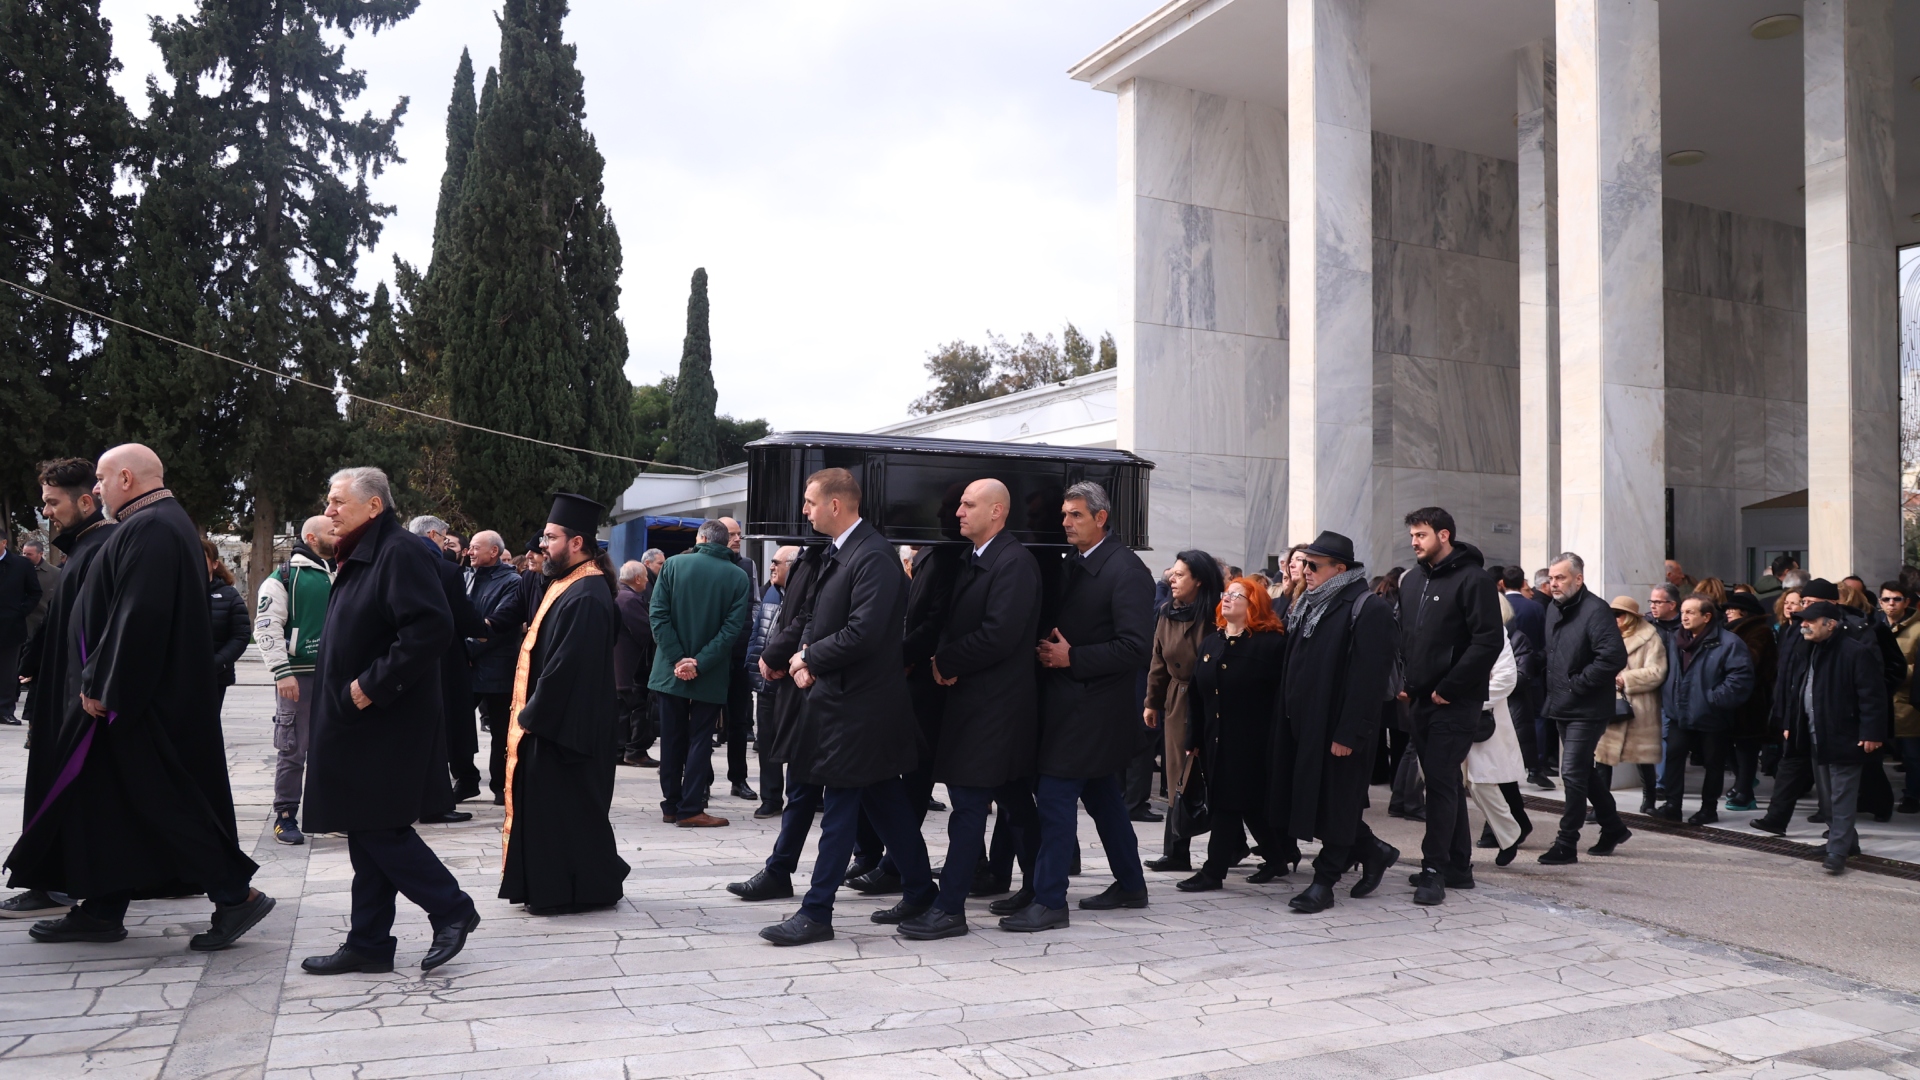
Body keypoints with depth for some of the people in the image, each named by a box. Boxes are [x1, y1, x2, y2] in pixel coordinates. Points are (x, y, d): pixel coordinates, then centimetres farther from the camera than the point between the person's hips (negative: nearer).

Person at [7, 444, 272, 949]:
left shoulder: (149, 529, -18)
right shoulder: (168, 522, 15)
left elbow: (138, 616, -25)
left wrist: (103, 687, -18)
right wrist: (102, 684, 19)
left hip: (144, 701, -11)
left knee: (163, 801, -5)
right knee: (107, 799, 15)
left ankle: (236, 894, 0)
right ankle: (101, 911, 23)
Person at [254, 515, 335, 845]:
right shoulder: (283, 579, -3)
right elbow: (266, 629, -9)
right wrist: (282, 673, -15)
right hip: (298, 675, -5)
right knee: (292, 749, -2)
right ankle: (285, 817, 5)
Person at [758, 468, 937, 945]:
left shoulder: (873, 557, -18)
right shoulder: (838, 553, 13)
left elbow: (864, 633, -25)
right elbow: (818, 616, 19)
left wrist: (810, 659, -13)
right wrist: (806, 656, 0)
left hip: (859, 704, -9)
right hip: (841, 696, 9)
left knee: (838, 808, -3)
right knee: (885, 802, 16)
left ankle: (816, 913, 4)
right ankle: (919, 891, 27)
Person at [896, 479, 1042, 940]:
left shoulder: (1014, 563, -14)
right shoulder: (971, 560, 15)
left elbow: (998, 636, -22)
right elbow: (952, 622, 20)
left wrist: (945, 661, -11)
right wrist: (942, 660, 0)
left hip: (993, 705, -9)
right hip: (970, 699, 9)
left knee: (968, 803, -7)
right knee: (1014, 801, 17)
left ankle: (949, 908, -3)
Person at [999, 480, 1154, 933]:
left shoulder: (1126, 570, -13)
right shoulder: (1071, 565, 12)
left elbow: (1134, 646, -19)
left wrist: (1071, 657, -19)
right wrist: (1047, 648, -4)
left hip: (1092, 705, -9)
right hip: (1068, 704, 9)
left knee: (1055, 795, -9)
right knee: (1102, 796, 17)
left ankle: (1049, 901, -2)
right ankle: (1129, 884, 30)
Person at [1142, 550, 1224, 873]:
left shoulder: (1214, 617, -12)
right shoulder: (1167, 614, 6)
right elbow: (1159, 662, 11)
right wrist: (1152, 701, 11)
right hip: (1176, 703, 6)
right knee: (1178, 777, 8)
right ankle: (1176, 852, 12)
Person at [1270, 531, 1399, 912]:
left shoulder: (1368, 609, -13)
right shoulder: (1305, 605, 15)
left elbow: (1368, 677, -19)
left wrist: (1349, 734, -22)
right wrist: (1286, 715, 13)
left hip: (1337, 728, -9)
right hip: (1302, 723, 9)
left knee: (1335, 803, 1)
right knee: (1308, 797, 12)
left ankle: (1325, 881, 12)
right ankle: (1373, 852, 29)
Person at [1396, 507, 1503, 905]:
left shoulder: (1473, 578, -10)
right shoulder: (1411, 580, 14)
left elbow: (1488, 641, -17)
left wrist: (1448, 688, -17)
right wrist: (1406, 683, 10)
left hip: (1456, 702, -8)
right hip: (1422, 699, 8)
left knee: (1441, 780, -9)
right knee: (1445, 780, 12)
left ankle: (1436, 868, -4)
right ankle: (1458, 866, 21)